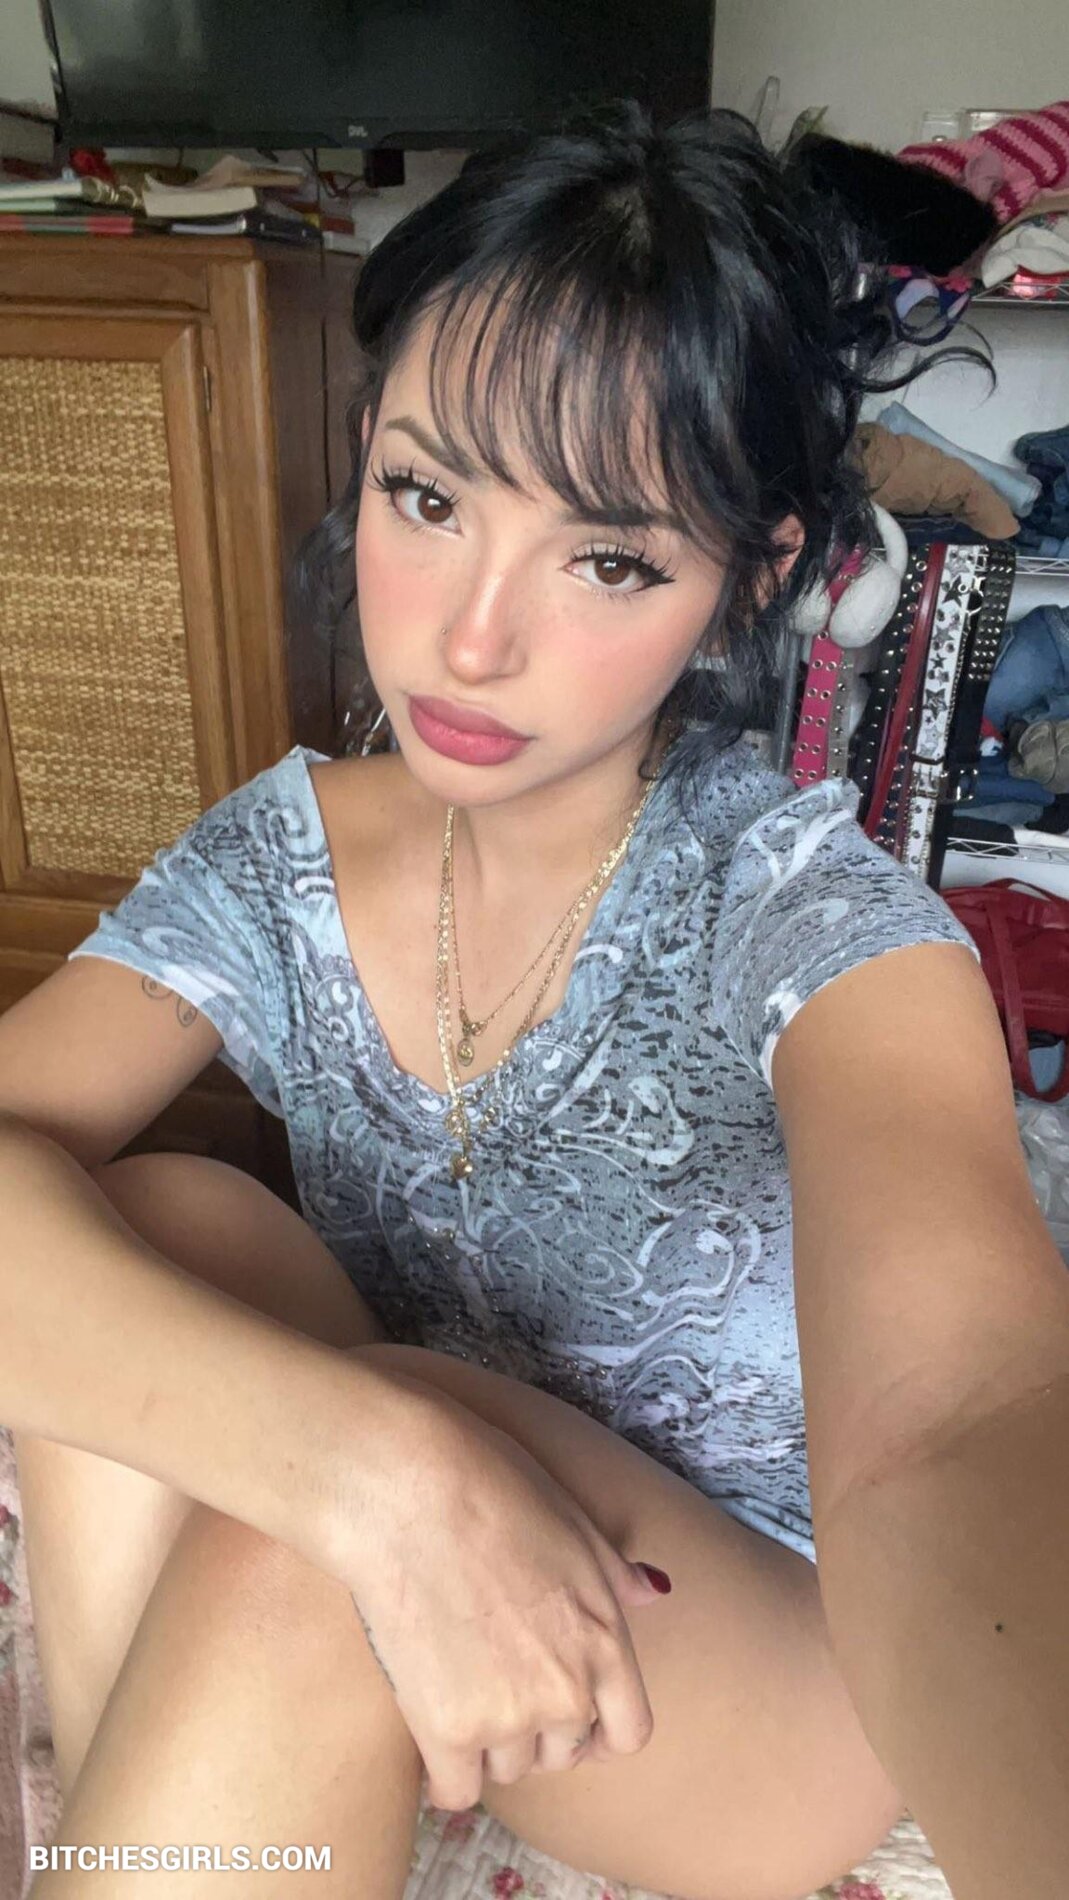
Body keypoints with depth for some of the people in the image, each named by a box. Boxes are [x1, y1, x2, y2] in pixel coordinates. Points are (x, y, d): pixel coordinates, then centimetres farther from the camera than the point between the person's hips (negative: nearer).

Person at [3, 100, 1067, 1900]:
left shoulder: (814, 924, -23)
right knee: (168, 1227, -24)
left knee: (313, 1540, -32)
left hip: (775, 1673, -2)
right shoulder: (277, 858, -11)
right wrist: (383, 1466, -40)